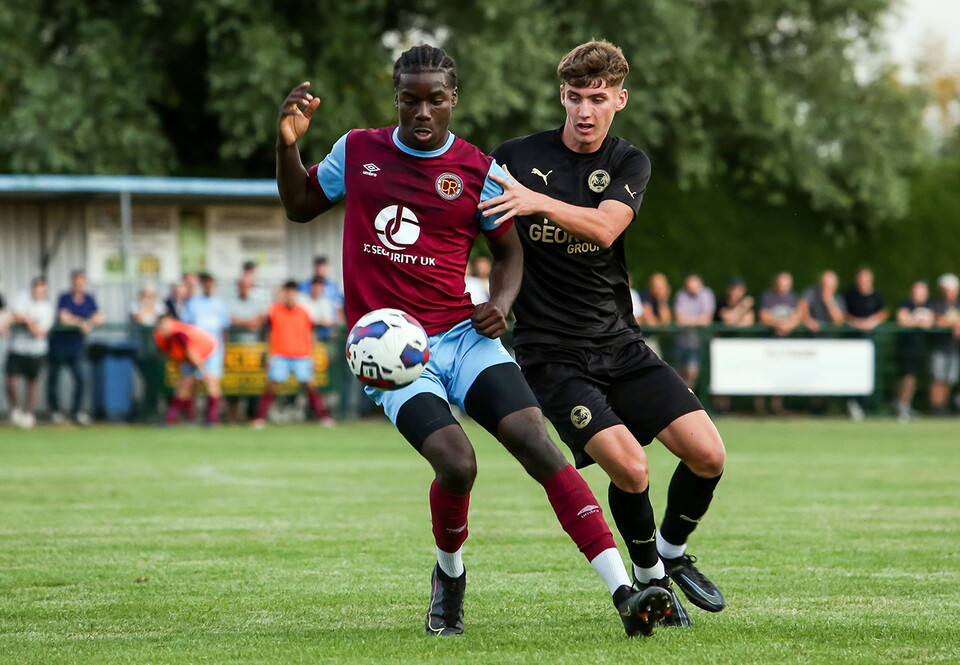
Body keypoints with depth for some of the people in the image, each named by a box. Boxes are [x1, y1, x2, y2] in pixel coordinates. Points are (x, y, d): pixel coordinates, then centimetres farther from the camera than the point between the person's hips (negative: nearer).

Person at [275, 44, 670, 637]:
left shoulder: (479, 172, 3)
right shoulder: (358, 151, 6)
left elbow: (509, 250, 16)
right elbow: (300, 205, 21)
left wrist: (502, 303, -5)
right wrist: (288, 144, 3)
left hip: (463, 335, 1)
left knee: (538, 444, -19)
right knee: (457, 464, -24)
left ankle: (625, 595, -23)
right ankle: (450, 574, 9)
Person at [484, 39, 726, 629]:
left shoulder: (629, 164, 4)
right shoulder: (518, 158, -2)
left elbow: (604, 226, -17)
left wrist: (539, 203, -34)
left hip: (619, 343, 4)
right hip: (551, 352, -4)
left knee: (708, 454, -8)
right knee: (629, 466, -21)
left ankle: (673, 552, 21)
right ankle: (648, 577, 7)